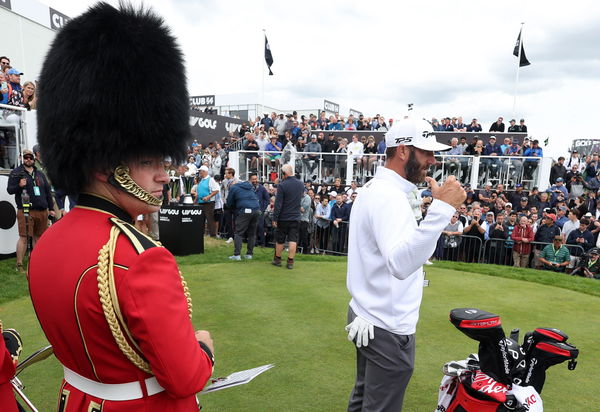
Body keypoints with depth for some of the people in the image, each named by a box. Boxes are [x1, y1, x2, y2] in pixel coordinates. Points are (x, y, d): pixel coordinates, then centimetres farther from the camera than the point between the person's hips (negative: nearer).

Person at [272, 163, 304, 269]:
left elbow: (278, 204, -15)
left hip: (283, 218, -3)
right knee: (293, 240, 4)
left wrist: (274, 218, -10)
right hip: (296, 218, 3)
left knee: (280, 240, 11)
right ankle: (290, 262, 4)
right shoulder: (301, 184, 2)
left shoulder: (282, 185, -15)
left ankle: (277, 259, 24)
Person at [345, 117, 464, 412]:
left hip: (367, 317, 10)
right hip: (388, 329, -10)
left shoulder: (375, 188, 10)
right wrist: (442, 210, -41)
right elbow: (400, 264, -38)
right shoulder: (389, 196, -22)